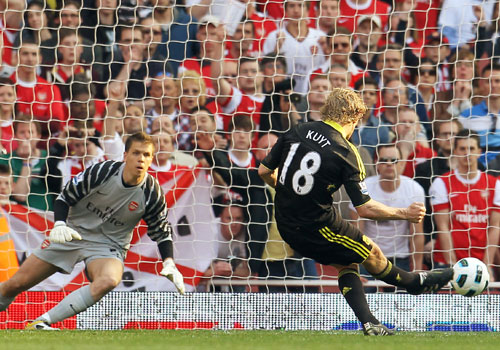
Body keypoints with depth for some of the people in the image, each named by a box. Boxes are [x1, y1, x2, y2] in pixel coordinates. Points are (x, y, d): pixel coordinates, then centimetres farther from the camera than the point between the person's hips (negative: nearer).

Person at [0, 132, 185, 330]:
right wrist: (59, 224, -21)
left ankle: (41, 323, -36)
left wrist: (169, 264, -7)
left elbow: (162, 230, 6)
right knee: (16, 284, -5)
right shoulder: (101, 172, -14)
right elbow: (65, 197, -3)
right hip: (71, 234, 1)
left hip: (109, 246, -1)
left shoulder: (152, 193, -9)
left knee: (108, 281, -37)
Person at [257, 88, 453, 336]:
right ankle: (415, 282, 37)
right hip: (317, 226, -7)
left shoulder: (296, 132, -1)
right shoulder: (345, 152, -17)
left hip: (285, 225, 7)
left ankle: (368, 322, 18)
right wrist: (405, 214, -3)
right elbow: (365, 208, -16)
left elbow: (264, 171, 8)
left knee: (346, 262, 22)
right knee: (371, 254, 16)